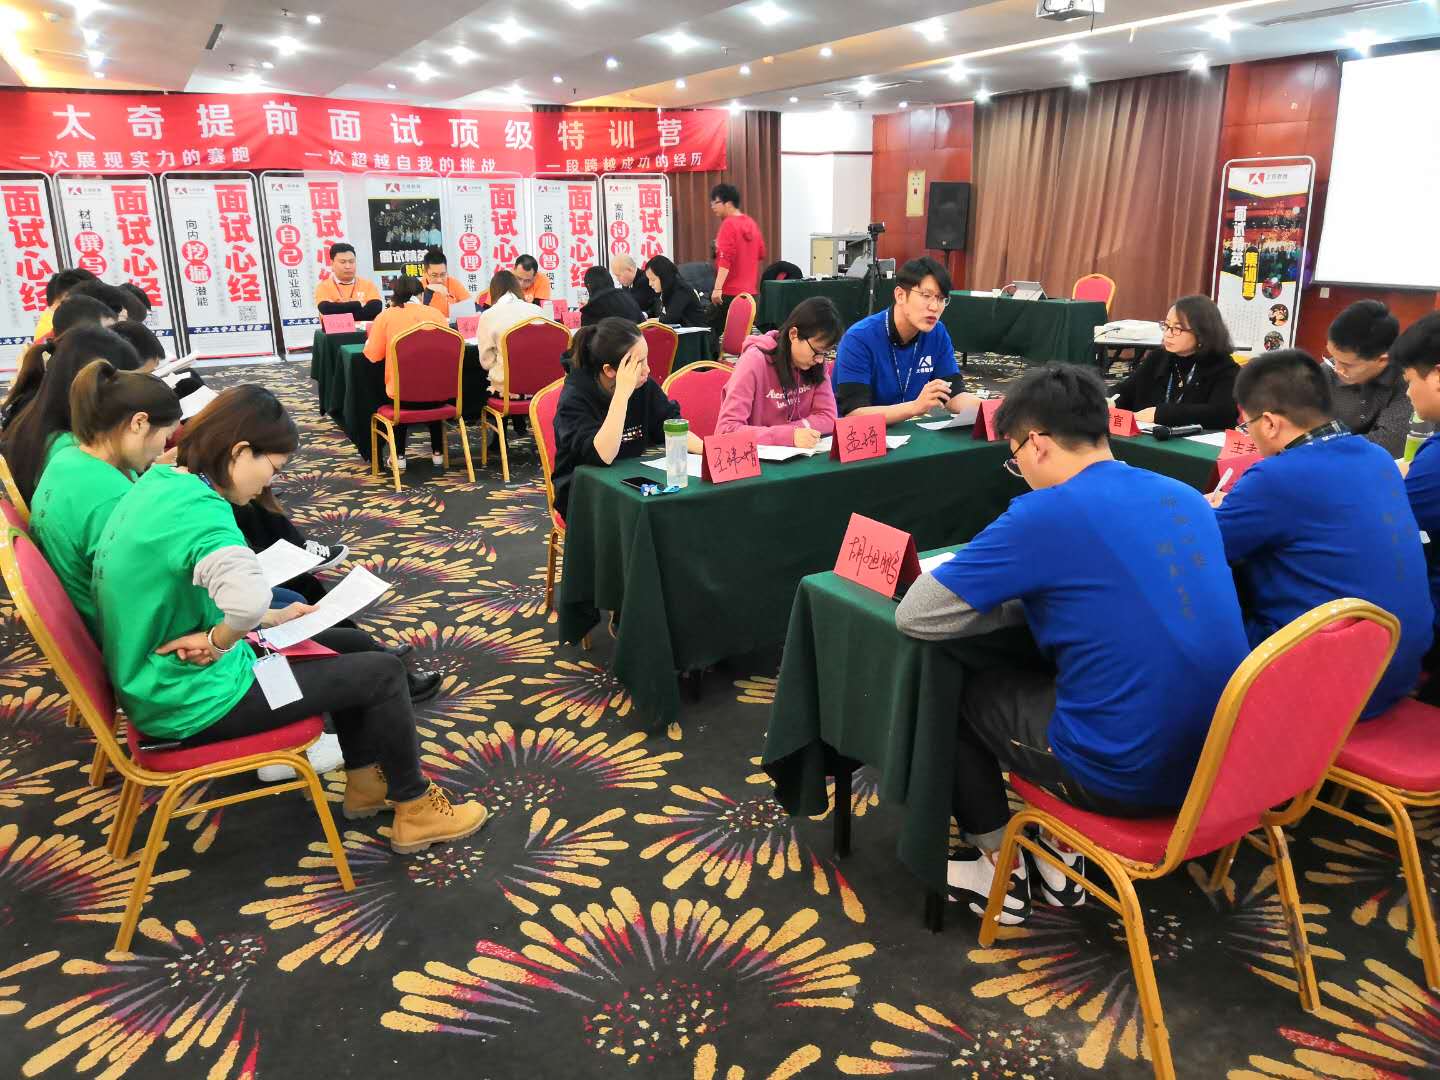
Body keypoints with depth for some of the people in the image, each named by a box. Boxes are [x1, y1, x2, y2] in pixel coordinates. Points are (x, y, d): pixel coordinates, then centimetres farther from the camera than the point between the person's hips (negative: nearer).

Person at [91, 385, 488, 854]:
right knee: (383, 672, -1)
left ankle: (365, 779, 29)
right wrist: (220, 640, -28)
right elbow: (248, 597, -48)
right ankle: (414, 808, 15)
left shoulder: (159, 483, 2)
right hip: (192, 701, -10)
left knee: (352, 647, 18)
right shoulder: (197, 508, -28)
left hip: (161, 679, 10)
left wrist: (270, 618, 8)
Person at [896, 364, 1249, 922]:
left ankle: (1000, 870, 27)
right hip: (1219, 760, 7)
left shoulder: (1044, 514, -16)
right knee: (1037, 675, 29)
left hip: (1128, 775, -7)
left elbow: (914, 616, -12)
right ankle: (1062, 855, 31)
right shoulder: (1184, 496, 6)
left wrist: (1022, 599, 1)